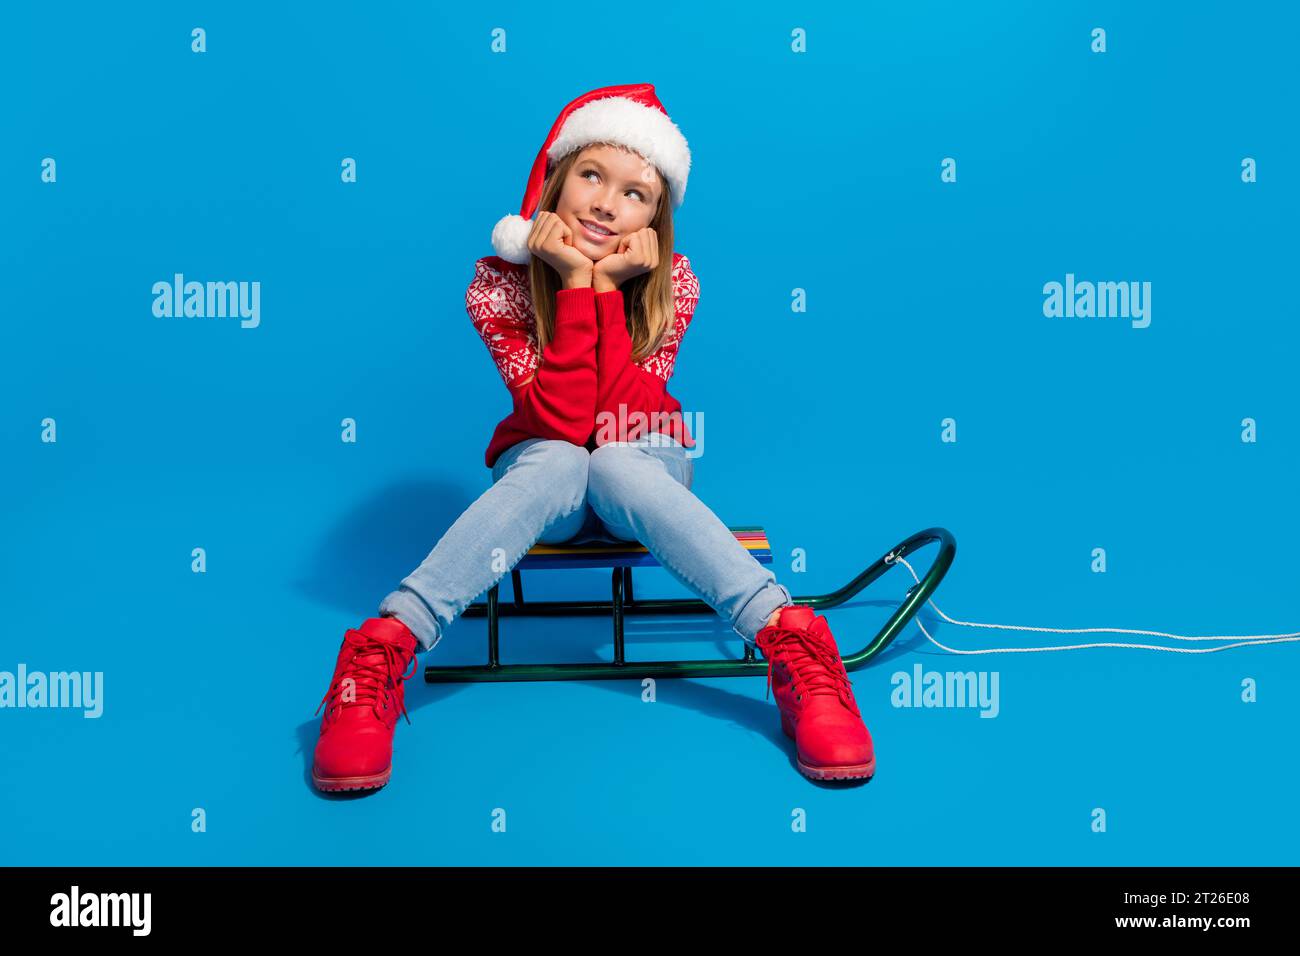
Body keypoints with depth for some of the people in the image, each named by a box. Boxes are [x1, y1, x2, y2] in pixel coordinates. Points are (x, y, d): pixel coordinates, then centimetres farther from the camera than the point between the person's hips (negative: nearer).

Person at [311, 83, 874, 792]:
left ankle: (795, 647, -47)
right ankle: (381, 655, -46)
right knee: (557, 465, -36)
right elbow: (561, 423, -25)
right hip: (540, 474, 0)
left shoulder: (671, 283, -11)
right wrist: (576, 281, -29)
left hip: (644, 470, 1)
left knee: (611, 467, -35)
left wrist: (607, 283, -26)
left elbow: (617, 423, -23)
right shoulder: (501, 281, -14)